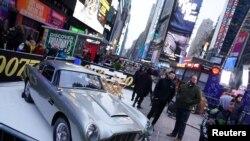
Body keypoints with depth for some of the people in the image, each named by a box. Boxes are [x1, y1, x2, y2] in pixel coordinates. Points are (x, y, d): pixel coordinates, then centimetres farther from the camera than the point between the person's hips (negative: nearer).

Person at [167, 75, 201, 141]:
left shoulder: (197, 89, -4)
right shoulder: (184, 86, 9)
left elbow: (199, 99, -9)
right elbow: (178, 92, 21)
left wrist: (189, 102, -16)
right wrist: (178, 98, 2)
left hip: (187, 108, -4)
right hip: (179, 106, 4)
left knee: (182, 123, 0)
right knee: (177, 121, 16)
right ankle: (174, 133, 30)